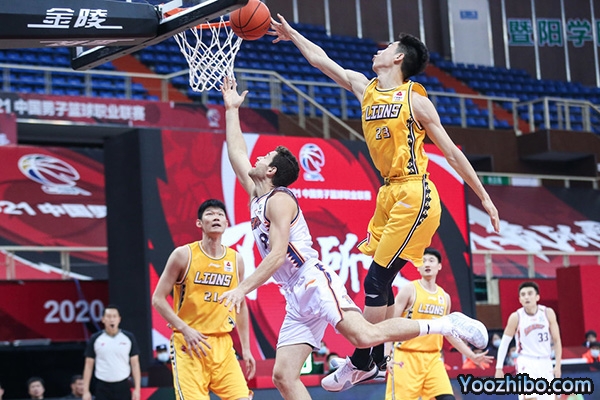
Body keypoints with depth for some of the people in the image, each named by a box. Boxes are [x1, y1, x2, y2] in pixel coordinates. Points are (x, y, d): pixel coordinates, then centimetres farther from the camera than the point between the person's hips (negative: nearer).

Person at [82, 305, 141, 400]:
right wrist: (86, 391, -2)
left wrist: (137, 389, -4)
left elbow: (135, 364, 3)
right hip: (102, 387, 0)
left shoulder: (129, 337, 1)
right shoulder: (95, 339, 1)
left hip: (122, 386, 0)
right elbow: (89, 365, 4)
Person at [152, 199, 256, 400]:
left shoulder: (235, 260, 8)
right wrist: (185, 330, -16)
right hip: (188, 344, -4)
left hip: (222, 343, 4)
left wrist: (246, 348, 13)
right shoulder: (184, 255, -5)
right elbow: (158, 299, -4)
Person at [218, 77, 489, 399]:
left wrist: (242, 289, -19)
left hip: (314, 282, -9)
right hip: (297, 299, 9)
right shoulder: (256, 197, 21)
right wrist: (231, 109, 33)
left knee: (364, 335, -27)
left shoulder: (279, 200, -5)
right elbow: (236, 154, 31)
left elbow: (277, 256, -16)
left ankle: (449, 325, -15)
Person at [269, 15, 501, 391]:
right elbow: (321, 59, 23)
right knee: (379, 281, 8)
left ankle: (361, 362, 0)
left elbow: (451, 151, -4)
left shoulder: (415, 100, -6)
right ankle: (382, 357, 17)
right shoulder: (365, 88, 12)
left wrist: (484, 197, -4)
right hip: (389, 193, 7)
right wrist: (292, 33, 27)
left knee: (376, 281, -8)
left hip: (414, 196, -7)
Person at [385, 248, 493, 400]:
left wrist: (471, 355, 21)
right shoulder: (409, 290, -4)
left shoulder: (444, 297, 13)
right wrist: (387, 355, -20)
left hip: (433, 358, 5)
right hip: (406, 356, -5)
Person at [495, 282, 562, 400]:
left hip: (545, 363, 3)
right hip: (526, 363, -3)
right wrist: (499, 368, -3)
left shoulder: (548, 313, -4)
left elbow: (556, 340, 3)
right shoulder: (516, 317, -8)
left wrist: (558, 365, -3)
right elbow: (505, 342, 0)